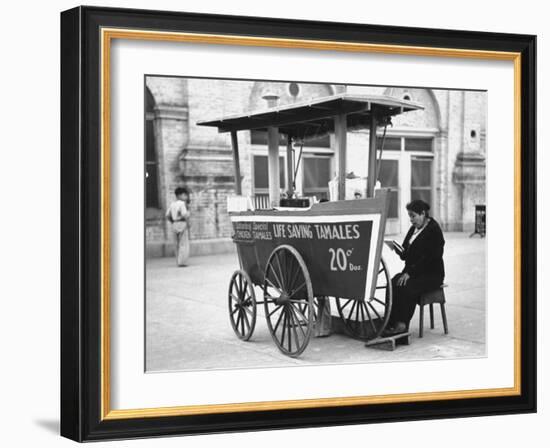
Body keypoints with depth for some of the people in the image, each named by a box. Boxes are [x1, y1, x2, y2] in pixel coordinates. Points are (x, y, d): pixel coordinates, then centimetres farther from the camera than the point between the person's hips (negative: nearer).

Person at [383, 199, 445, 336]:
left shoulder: (434, 230, -10)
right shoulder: (413, 229, 14)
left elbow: (429, 258, -19)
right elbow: (406, 255, 17)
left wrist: (410, 273, -23)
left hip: (432, 274, -7)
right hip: (412, 272, 7)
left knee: (408, 287, -32)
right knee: (393, 284, -22)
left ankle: (402, 324, -28)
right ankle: (390, 323, -27)